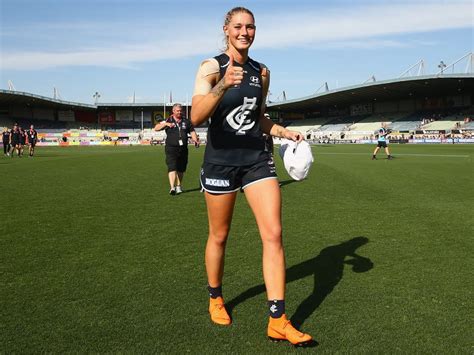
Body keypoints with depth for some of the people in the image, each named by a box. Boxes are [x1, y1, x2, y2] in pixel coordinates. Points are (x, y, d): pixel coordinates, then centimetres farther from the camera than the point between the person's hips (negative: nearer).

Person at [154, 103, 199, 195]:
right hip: (171, 149, -4)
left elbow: (192, 131, 14)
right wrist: (166, 124, -19)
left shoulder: (186, 121, 11)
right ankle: (172, 187, -23)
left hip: (183, 149, 4)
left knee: (181, 169, 11)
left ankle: (179, 186, 27)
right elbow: (156, 128, -4)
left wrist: (195, 140, -5)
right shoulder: (168, 120, 3)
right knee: (172, 168, -16)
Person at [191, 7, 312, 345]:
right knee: (219, 236, 10)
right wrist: (224, 85, -35)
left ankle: (278, 321, 2)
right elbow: (196, 117, -21)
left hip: (257, 159, 4)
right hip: (220, 161, -3)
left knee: (274, 234, -6)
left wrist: (285, 132, 5)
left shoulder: (262, 72, 10)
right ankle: (215, 299, 35)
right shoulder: (211, 67, -5)